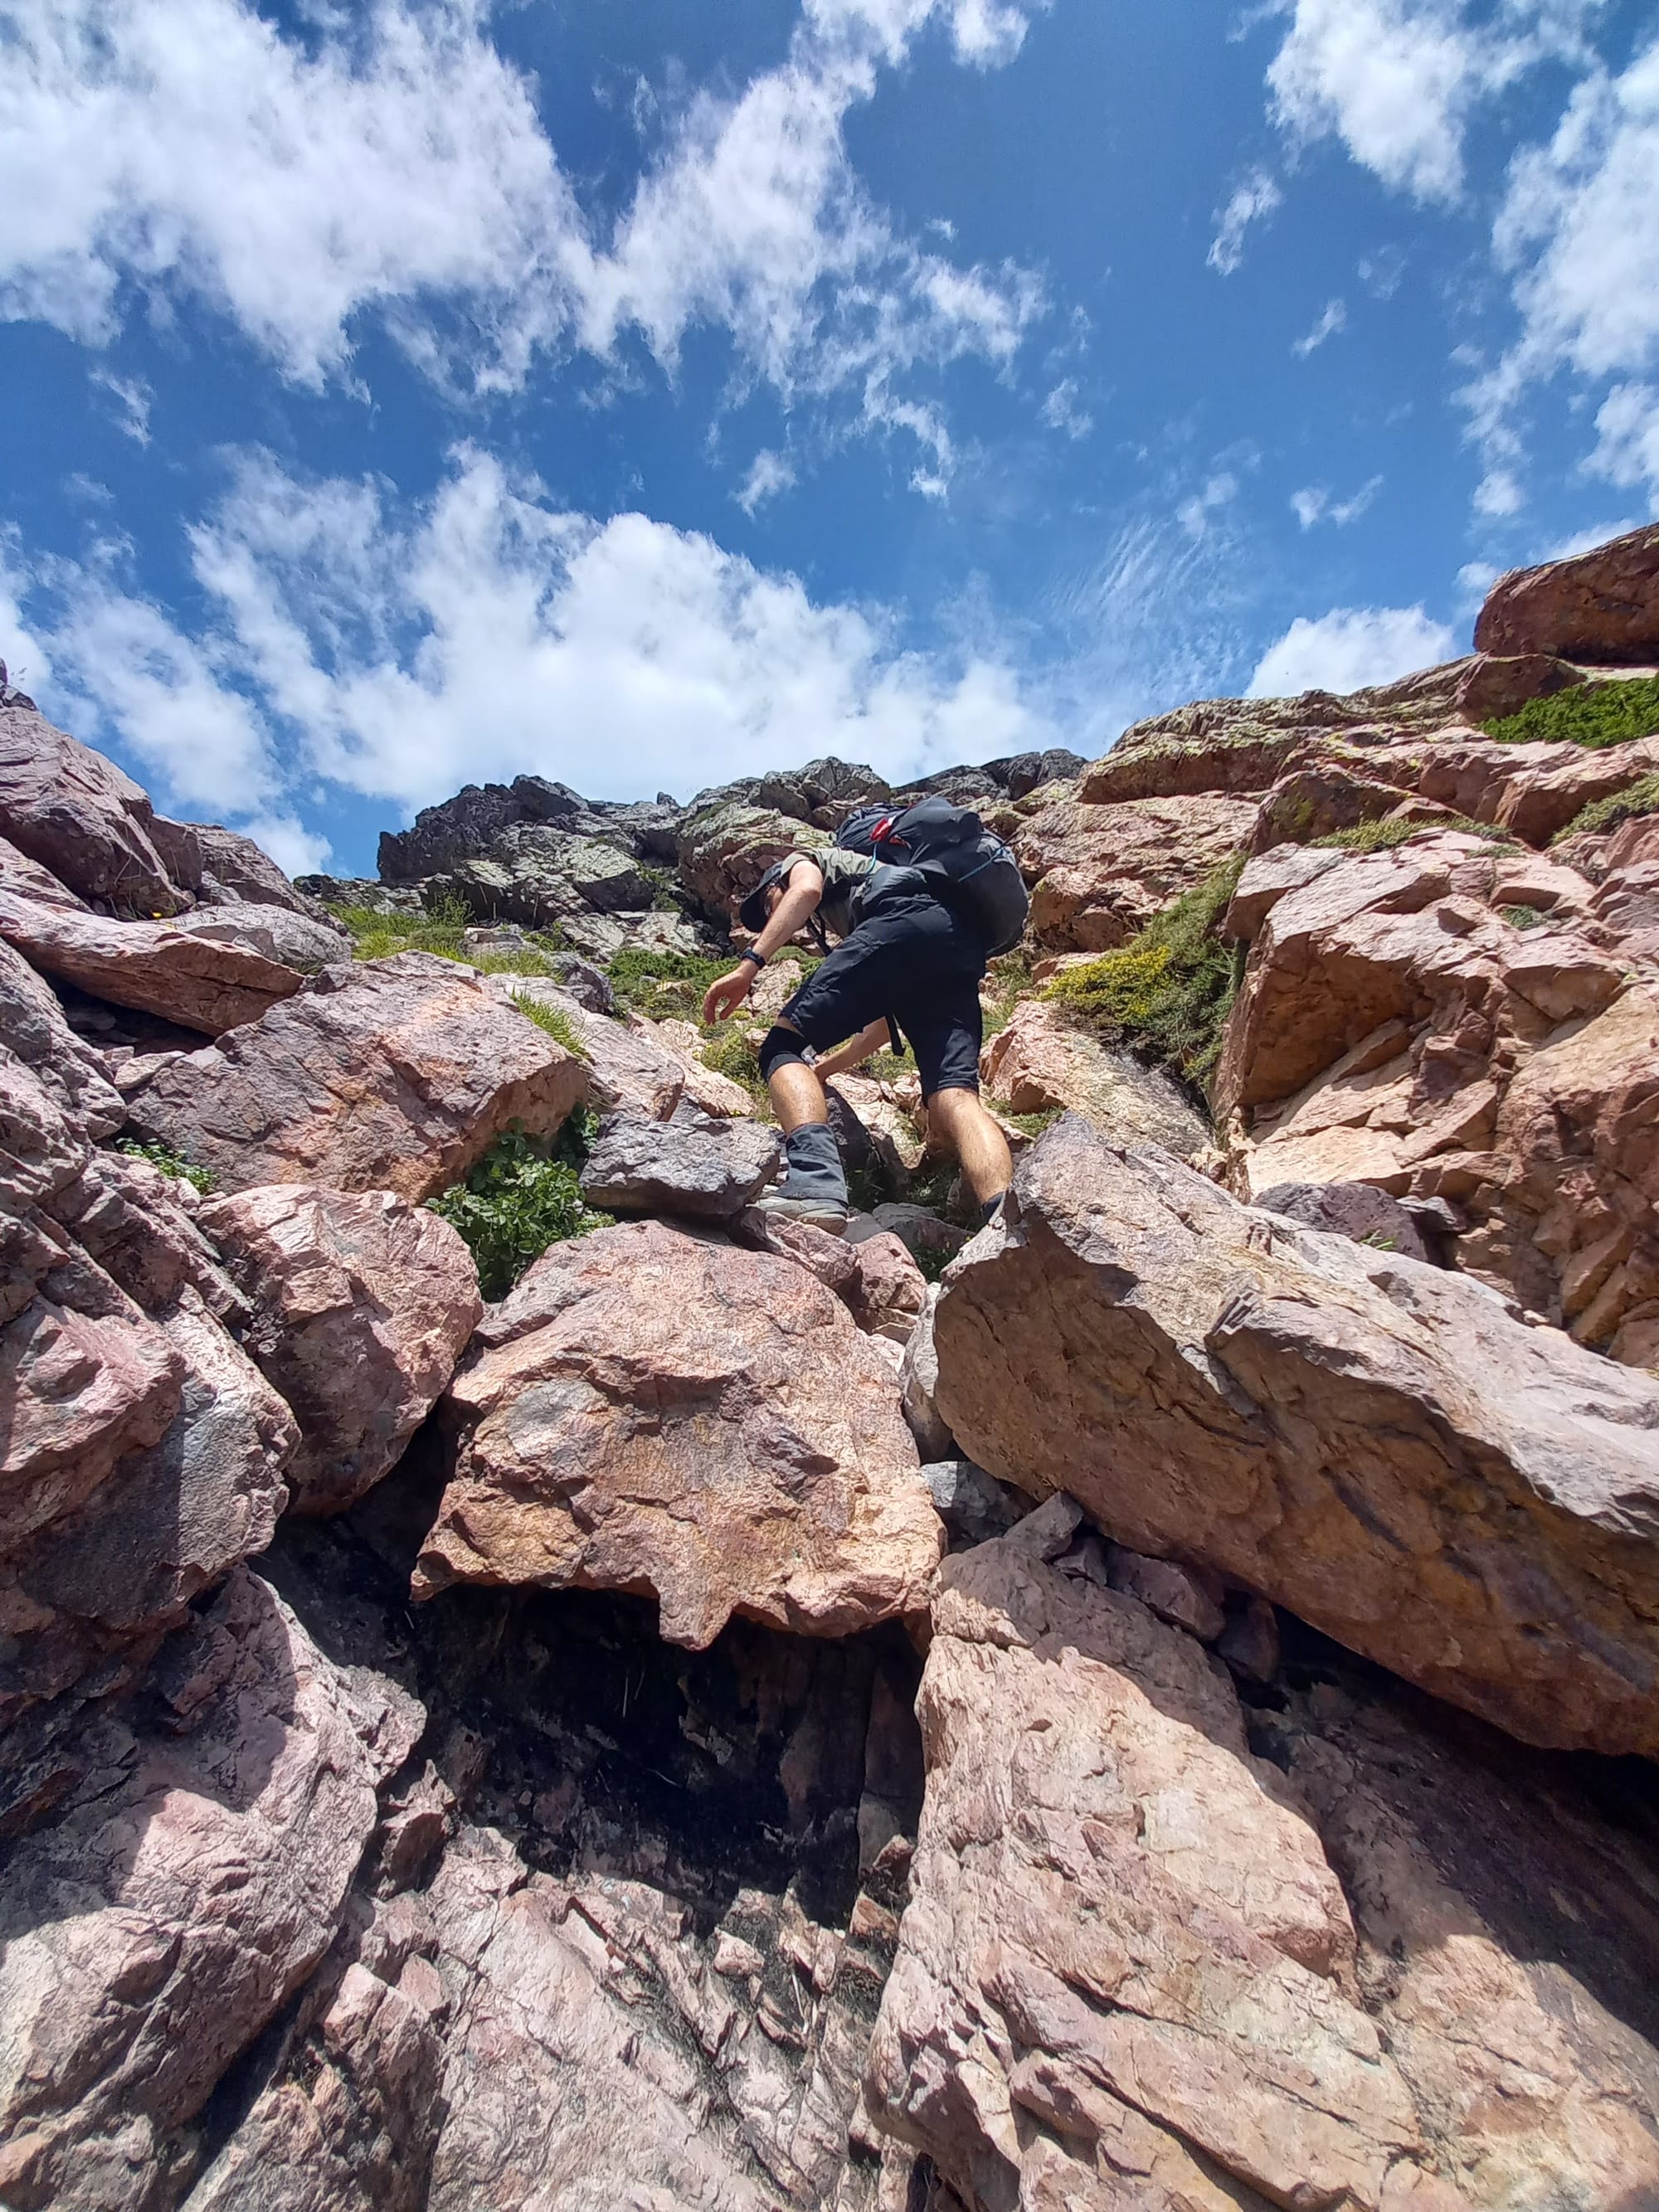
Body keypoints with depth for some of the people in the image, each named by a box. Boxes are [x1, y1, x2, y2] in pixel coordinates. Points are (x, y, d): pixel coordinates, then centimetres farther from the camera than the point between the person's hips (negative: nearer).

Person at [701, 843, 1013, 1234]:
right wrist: (823, 1068, 53)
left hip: (904, 918, -7)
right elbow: (889, 1017, 43)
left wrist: (750, 962, -6)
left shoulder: (802, 861, 30)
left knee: (785, 1044, -8)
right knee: (954, 1097, -11)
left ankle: (815, 1186, -34)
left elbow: (806, 891, 2)